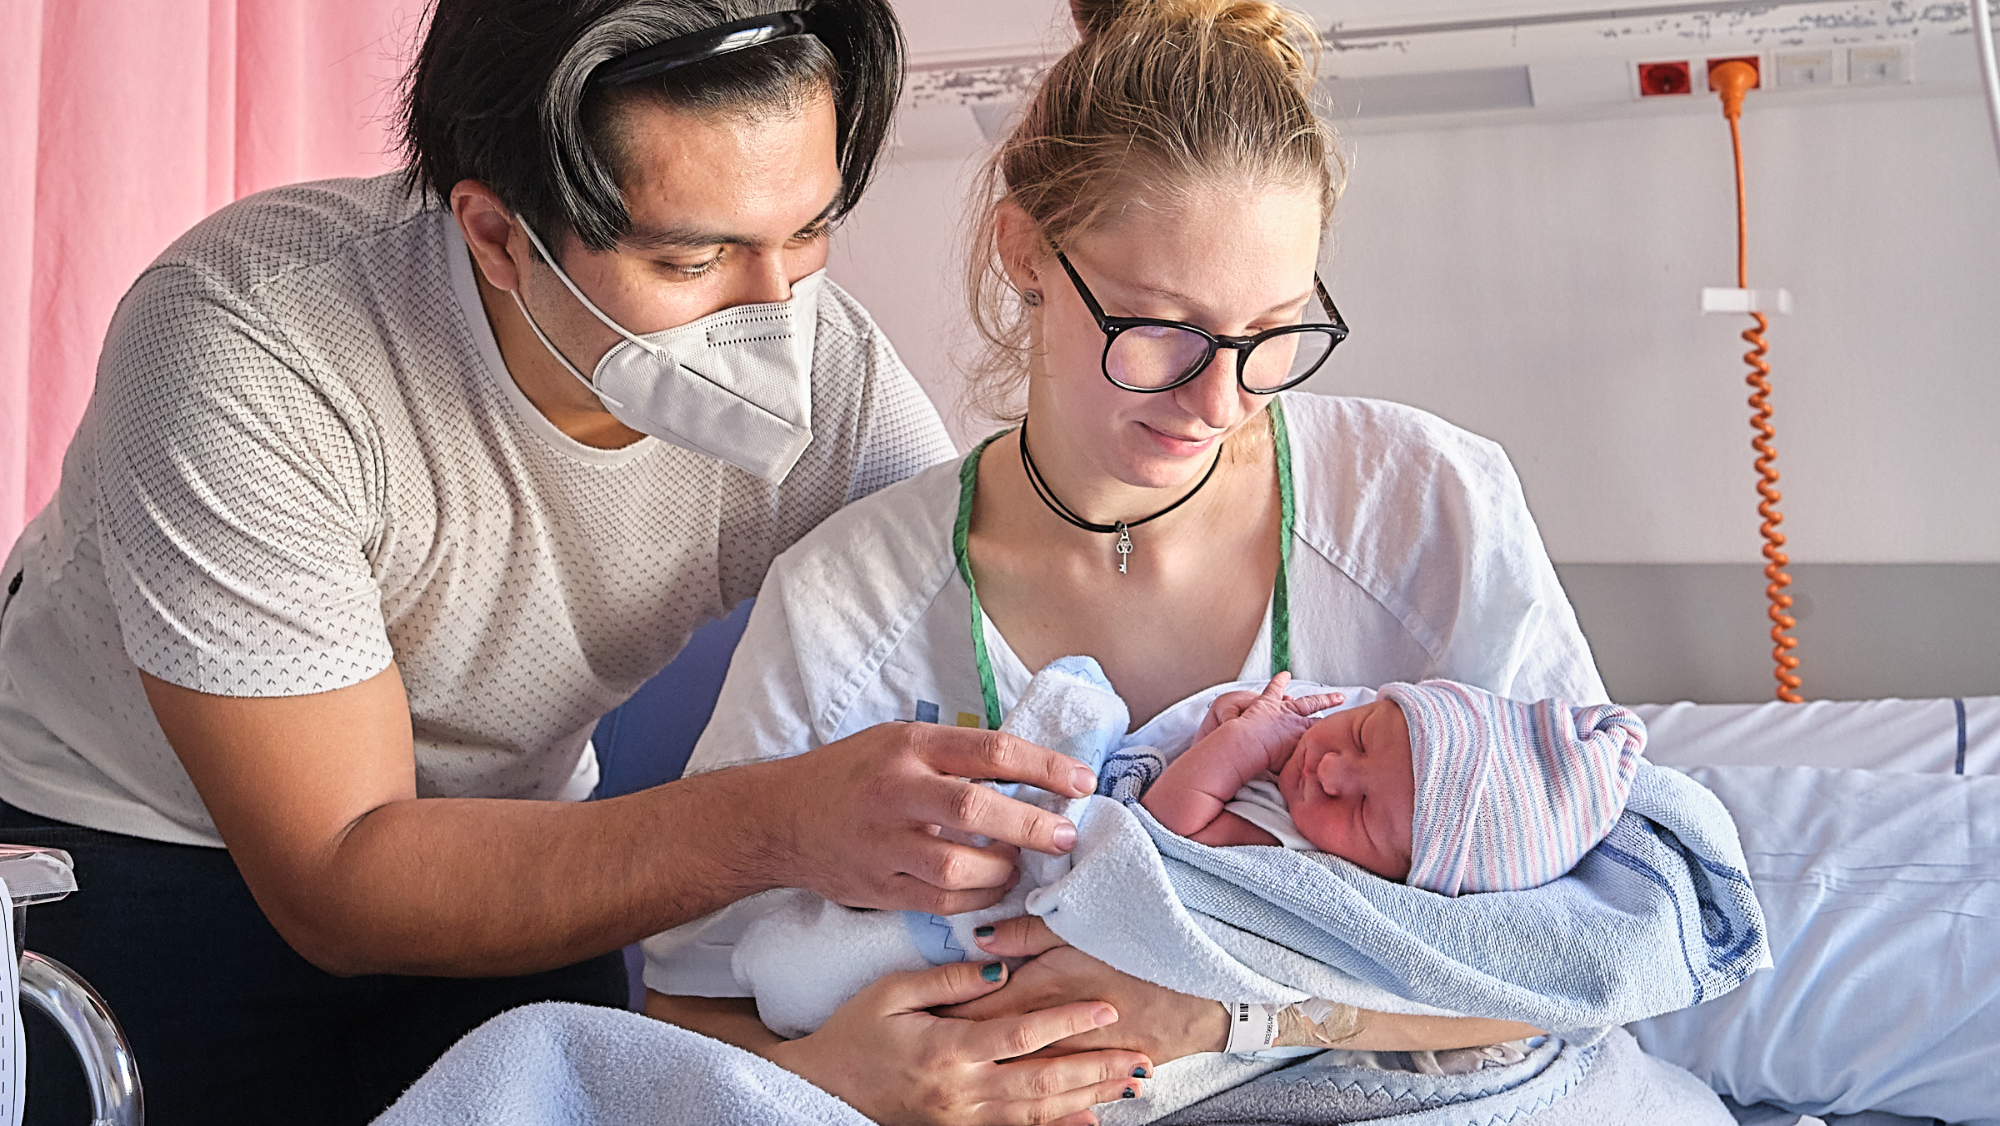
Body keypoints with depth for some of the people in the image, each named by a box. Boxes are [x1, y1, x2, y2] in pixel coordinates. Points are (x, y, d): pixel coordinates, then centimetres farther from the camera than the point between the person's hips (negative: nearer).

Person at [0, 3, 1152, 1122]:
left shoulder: (834, 383, -22)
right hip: (135, 856, -3)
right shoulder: (247, 353, -34)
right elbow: (334, 886, -33)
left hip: (506, 854, 3)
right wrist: (776, 826, -46)